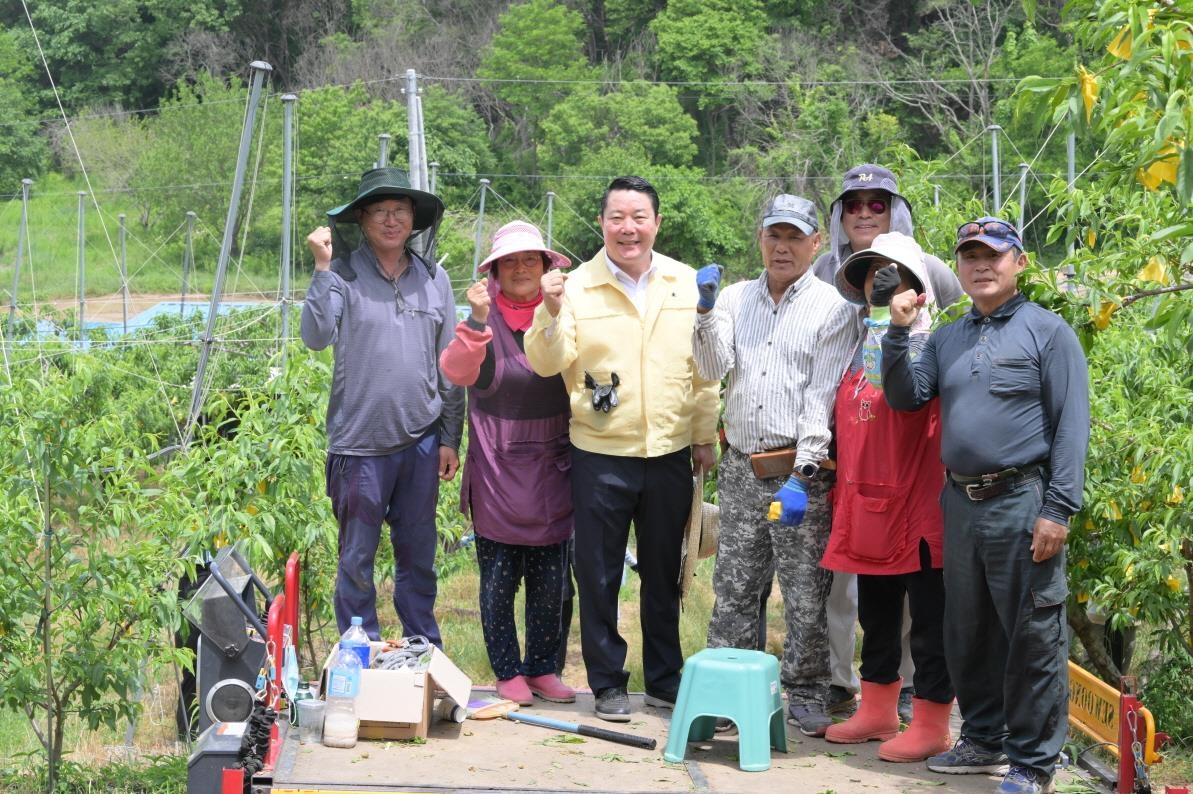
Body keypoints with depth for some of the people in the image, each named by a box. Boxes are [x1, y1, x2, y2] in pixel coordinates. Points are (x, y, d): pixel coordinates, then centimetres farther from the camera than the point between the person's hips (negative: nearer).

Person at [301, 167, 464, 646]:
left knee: (418, 553, 14)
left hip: (421, 441, 3)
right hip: (361, 443, -3)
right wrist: (322, 267, -22)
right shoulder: (342, 275, -5)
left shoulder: (433, 279, 6)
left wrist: (450, 437, 8)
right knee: (357, 557, 5)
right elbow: (316, 337, -20)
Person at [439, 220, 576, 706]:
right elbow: (459, 372, -19)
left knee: (550, 580, 7)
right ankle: (508, 672, 15)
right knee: (499, 578, 4)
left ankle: (542, 668, 20)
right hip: (498, 472, -2)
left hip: (552, 470, 2)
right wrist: (477, 320, -32)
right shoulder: (486, 321, -3)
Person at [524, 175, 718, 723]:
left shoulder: (687, 284, 5)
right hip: (600, 455, -2)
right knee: (599, 574, 4)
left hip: (670, 454, 3)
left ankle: (664, 679, 26)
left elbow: (704, 367, 11)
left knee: (663, 574, 13)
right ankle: (608, 684, 16)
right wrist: (551, 311, -24)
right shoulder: (577, 287, -3)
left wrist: (705, 437, 10)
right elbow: (548, 364, -7)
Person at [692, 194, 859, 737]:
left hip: (801, 470, -4)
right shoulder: (735, 298, 12)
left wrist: (801, 474, -14)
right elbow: (713, 368, 0)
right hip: (741, 467, 4)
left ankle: (806, 696, 11)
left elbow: (822, 398, -8)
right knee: (733, 589, 7)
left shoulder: (833, 307, -1)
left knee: (806, 595, 0)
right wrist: (705, 312, -15)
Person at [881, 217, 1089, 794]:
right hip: (960, 503, 6)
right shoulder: (947, 339, 15)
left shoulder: (1046, 331, -3)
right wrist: (898, 333, -3)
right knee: (967, 632, 14)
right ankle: (984, 739, 29)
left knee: (1032, 637, -2)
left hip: (1021, 502, -6)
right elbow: (904, 398, 9)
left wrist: (1058, 509, -15)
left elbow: (1071, 425, -8)